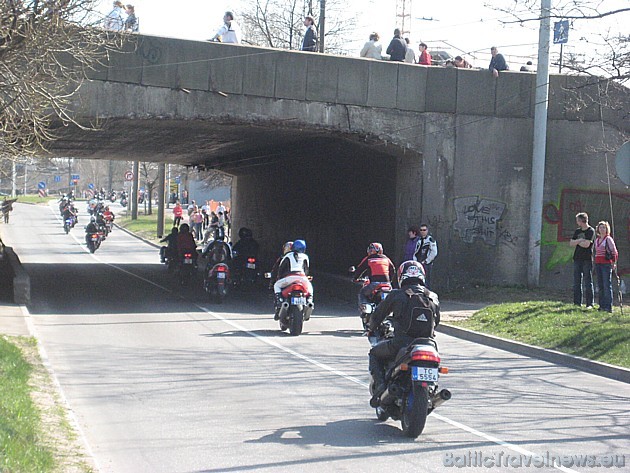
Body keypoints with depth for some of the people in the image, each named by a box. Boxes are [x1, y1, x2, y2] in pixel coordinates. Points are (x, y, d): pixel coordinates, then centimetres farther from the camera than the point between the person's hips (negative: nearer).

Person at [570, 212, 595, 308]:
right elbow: (571, 243, 9)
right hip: (577, 259, 6)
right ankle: (577, 302, 10)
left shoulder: (591, 231, -4)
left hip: (587, 259, -6)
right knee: (576, 282, 5)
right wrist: (580, 240, -6)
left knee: (588, 283, -5)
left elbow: (586, 244, -14)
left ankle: (589, 304, -2)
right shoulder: (577, 231, 16)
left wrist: (577, 242, 2)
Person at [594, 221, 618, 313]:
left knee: (607, 285, -8)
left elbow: (615, 252, -4)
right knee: (600, 285, 8)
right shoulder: (597, 240, 15)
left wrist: (613, 262, -5)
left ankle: (609, 306, -9)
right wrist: (596, 262, 15)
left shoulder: (608, 239, -5)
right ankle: (602, 305, 14)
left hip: (606, 264, -7)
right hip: (597, 264, 7)